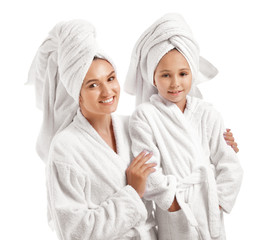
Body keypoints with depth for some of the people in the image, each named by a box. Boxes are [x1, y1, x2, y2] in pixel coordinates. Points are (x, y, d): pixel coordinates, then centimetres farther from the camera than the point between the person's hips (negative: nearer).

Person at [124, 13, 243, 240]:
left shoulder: (207, 114, 0)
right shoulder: (144, 116, -8)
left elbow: (230, 168, 0)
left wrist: (214, 203, -6)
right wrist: (175, 202, -12)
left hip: (209, 211, 3)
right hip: (172, 212, -3)